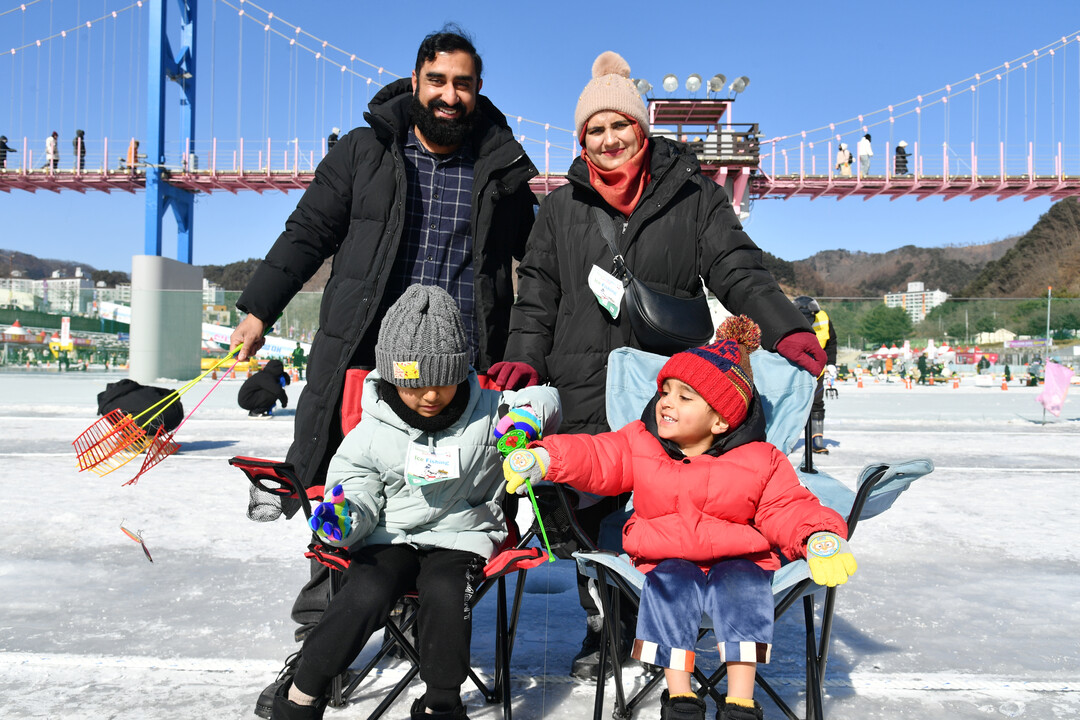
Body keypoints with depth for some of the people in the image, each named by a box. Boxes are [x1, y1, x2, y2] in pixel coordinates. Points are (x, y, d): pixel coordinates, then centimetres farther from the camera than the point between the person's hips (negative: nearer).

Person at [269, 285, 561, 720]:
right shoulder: (372, 433, 0)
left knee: (445, 594, -30)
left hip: (460, 538, 0)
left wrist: (527, 416, -18)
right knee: (367, 595, -28)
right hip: (390, 538, 0)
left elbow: (545, 401, 7)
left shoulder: (487, 414, 0)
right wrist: (344, 518, -20)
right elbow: (357, 489, 4)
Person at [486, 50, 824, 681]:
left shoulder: (694, 195, 8)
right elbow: (538, 292, 14)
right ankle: (602, 627, 24)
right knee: (591, 511, 4)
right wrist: (525, 357, -1)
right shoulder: (563, 208, 15)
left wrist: (786, 328, -18)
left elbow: (738, 271, -1)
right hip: (586, 391, 2)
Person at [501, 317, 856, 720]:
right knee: (670, 587, -28)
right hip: (669, 561, 1)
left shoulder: (758, 462, -5)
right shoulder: (639, 445, 0)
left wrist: (821, 539, -23)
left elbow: (789, 509, -3)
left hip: (737, 560, -1)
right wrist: (543, 459, -20)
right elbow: (594, 458, -2)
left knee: (742, 586, -29)